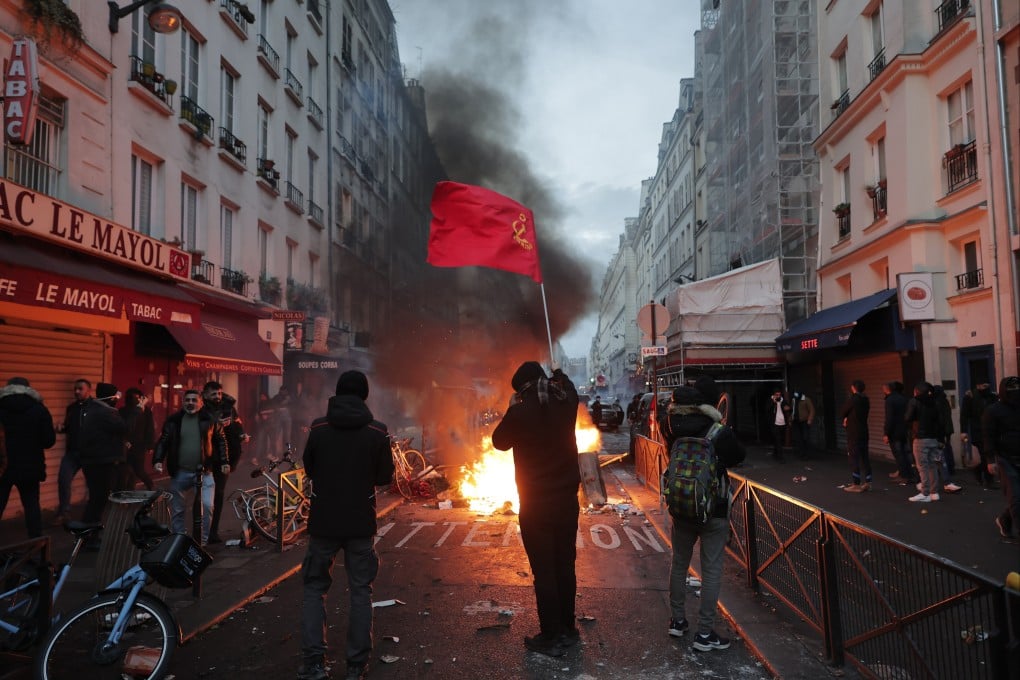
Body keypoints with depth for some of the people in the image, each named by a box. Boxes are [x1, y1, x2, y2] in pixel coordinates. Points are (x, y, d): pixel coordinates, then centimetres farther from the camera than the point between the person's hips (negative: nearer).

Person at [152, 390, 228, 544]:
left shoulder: (209, 419, 0)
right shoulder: (173, 420, 2)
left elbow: (221, 440, 8)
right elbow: (163, 441, 3)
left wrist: (224, 461, 3)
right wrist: (158, 460, -10)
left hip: (204, 472, -1)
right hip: (180, 472, 2)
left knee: (207, 506, -12)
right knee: (177, 509, 10)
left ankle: (203, 541, 3)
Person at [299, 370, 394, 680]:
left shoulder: (318, 428, -7)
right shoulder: (377, 431, -8)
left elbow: (309, 470, 5)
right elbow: (385, 477, -1)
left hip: (323, 520, 0)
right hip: (361, 523, 0)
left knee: (314, 588, 15)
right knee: (360, 591, 11)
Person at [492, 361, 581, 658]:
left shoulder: (521, 412, -18)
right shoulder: (565, 402, -4)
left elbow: (500, 441, 0)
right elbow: (567, 386, 22)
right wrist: (557, 373, 39)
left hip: (536, 504, -5)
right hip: (567, 498, 5)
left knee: (544, 571, 3)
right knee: (565, 566, 16)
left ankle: (551, 638, 10)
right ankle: (568, 629, 28)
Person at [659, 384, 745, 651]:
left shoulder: (671, 429, -11)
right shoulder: (718, 432, -19)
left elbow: (664, 416, 13)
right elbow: (739, 456, -1)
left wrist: (675, 408, 2)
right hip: (714, 510, -3)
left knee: (679, 563, 18)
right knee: (712, 569, 4)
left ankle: (677, 621, 30)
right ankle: (704, 633, 7)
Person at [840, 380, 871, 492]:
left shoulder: (851, 399, -15)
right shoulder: (866, 400, 7)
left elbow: (842, 414, -5)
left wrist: (846, 418, 15)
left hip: (853, 433, -7)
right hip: (864, 433, 7)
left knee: (854, 458, -3)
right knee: (865, 457, 12)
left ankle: (856, 484, -2)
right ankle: (867, 483, 16)